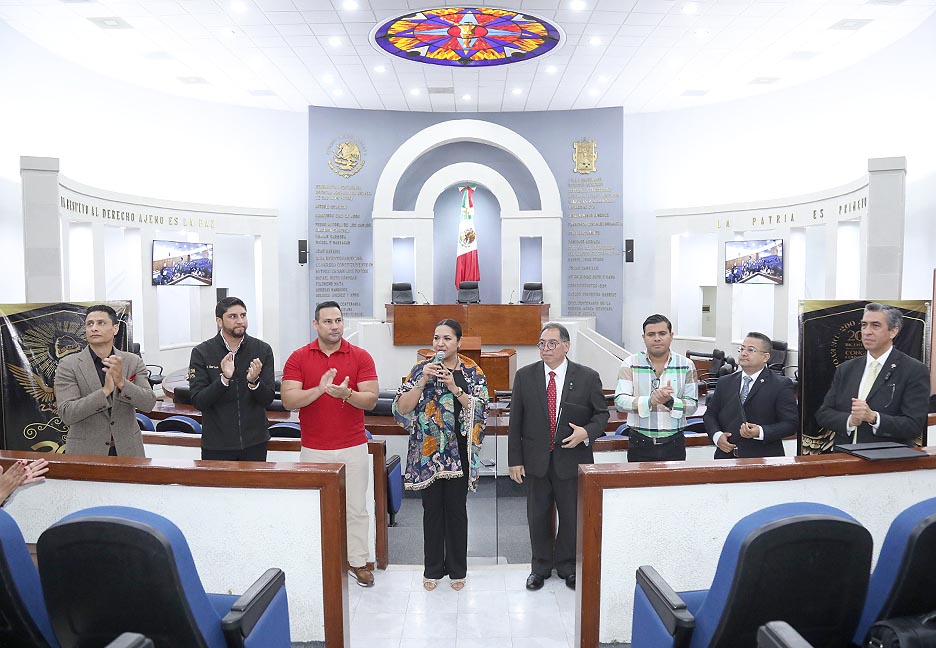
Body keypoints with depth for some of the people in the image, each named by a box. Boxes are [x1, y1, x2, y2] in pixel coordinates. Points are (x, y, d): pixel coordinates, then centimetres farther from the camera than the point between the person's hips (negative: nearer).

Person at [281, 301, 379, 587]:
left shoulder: (361, 357, -2)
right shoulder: (299, 358, 0)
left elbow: (371, 399, -7)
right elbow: (288, 400, -9)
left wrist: (346, 394, -26)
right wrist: (320, 389, -24)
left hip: (353, 448, 0)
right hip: (313, 449, 0)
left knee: (356, 508, 8)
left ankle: (357, 561, 24)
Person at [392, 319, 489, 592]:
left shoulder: (472, 371, -1)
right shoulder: (421, 369, 0)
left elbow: (480, 408, -10)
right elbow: (402, 408, -8)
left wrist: (454, 387, -20)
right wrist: (423, 380, -19)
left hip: (459, 452, 0)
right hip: (428, 452, 1)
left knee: (456, 509, 8)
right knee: (432, 509, 10)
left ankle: (457, 569, 25)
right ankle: (432, 569, 25)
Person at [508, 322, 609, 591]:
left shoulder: (587, 377, -5)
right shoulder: (525, 376, -2)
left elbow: (601, 414, 4)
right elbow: (515, 421, 0)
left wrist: (587, 432, -17)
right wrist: (515, 460, -3)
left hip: (572, 460, -1)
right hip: (536, 460, 1)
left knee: (572, 516, 12)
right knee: (538, 516, 13)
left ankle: (567, 566, 34)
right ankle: (540, 567, 33)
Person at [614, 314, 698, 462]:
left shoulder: (686, 365, 2)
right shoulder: (630, 364, -1)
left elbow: (692, 405, -3)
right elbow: (619, 401, -12)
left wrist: (670, 401, -23)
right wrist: (650, 401, -27)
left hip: (674, 444, 1)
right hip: (639, 444, -1)